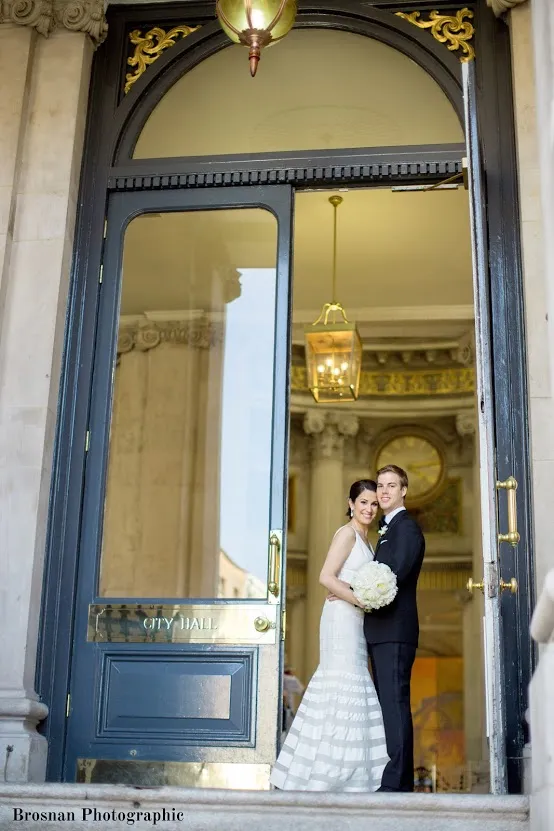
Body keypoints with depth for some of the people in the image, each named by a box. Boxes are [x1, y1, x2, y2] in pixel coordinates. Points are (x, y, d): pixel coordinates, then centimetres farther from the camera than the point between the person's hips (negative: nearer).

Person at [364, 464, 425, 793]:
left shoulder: (406, 527, -8)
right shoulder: (389, 528, 23)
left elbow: (394, 576, -18)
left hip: (394, 631, -10)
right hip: (382, 631, 10)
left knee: (395, 703, -11)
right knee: (388, 704, 11)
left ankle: (395, 781, -12)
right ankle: (399, 779, 16)